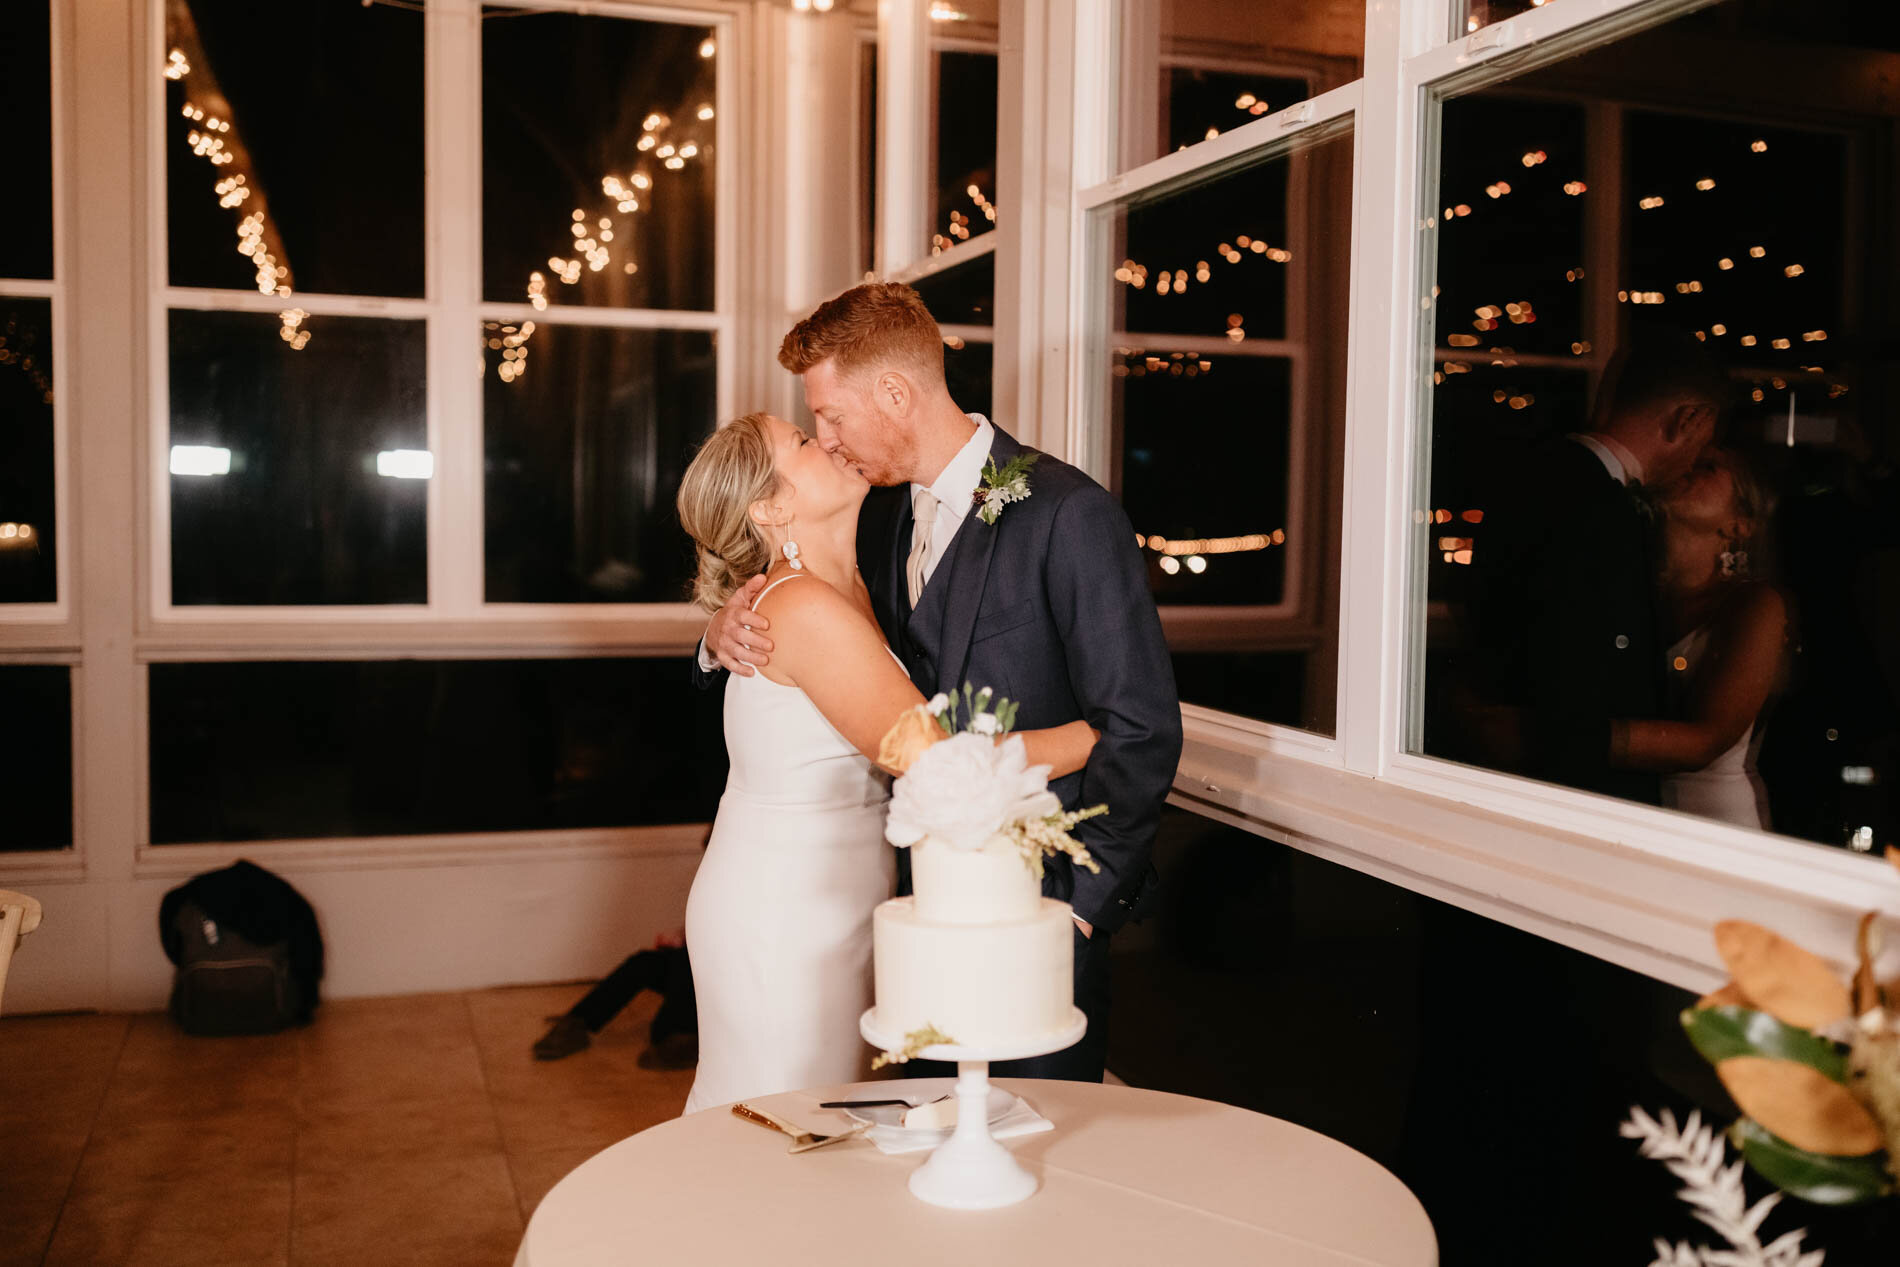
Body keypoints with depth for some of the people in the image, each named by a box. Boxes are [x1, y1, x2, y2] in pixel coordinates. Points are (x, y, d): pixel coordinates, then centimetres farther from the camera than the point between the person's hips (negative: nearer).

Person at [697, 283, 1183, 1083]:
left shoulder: (1068, 514, -15)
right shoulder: (884, 514, 7)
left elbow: (1142, 727, -16)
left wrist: (1080, 902, -15)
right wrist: (728, 637, -5)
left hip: (1038, 905, -6)